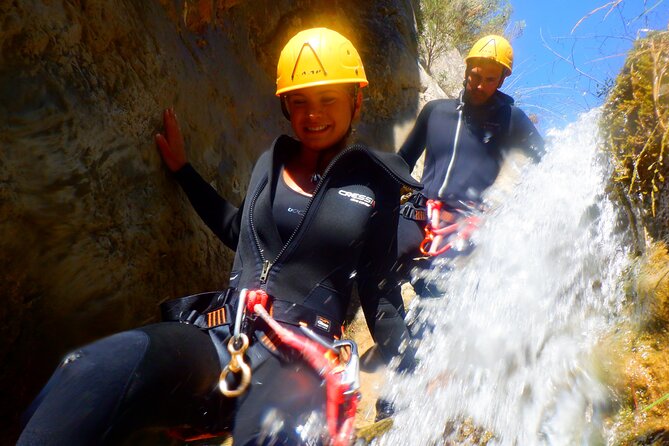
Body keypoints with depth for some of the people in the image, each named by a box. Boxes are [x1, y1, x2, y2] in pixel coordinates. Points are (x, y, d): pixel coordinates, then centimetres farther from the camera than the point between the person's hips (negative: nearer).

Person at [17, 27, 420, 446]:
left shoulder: (376, 183, 7)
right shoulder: (273, 162, 16)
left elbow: (379, 294, 11)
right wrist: (184, 169, 32)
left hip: (297, 356, -3)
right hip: (221, 332, 3)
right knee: (106, 364, -31)